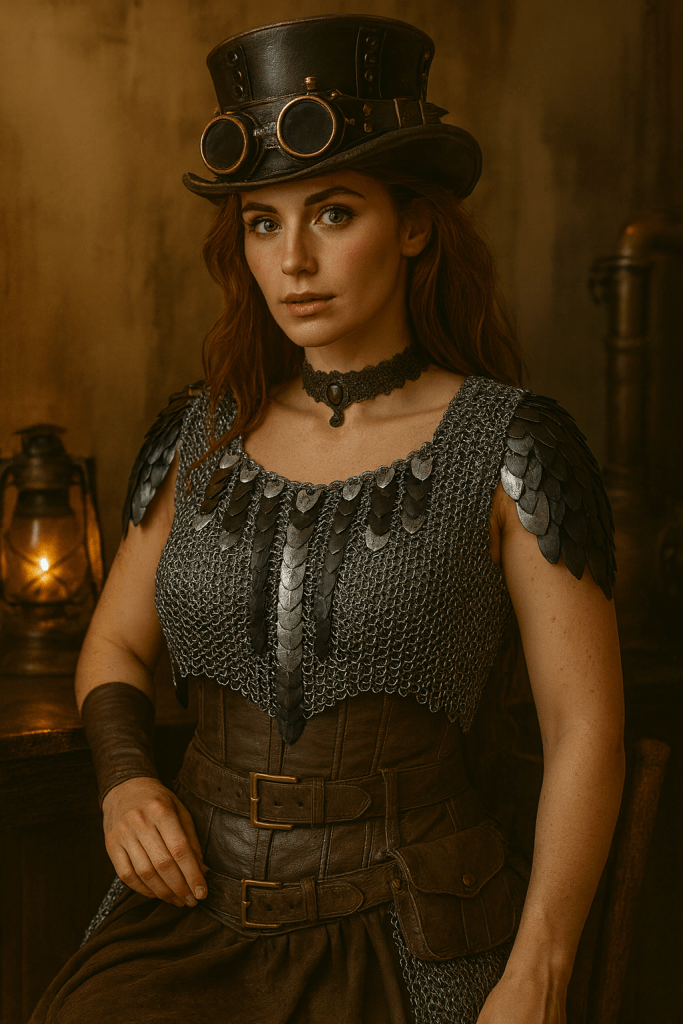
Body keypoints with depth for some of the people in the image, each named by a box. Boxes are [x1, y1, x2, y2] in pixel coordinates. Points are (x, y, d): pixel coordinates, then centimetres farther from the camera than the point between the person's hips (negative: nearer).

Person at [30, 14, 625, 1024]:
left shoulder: (513, 446, -7)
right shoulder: (198, 435, 4)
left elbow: (587, 727, -6)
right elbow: (116, 645, 16)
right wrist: (125, 782, -4)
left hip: (405, 937, -3)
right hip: (198, 912, 3)